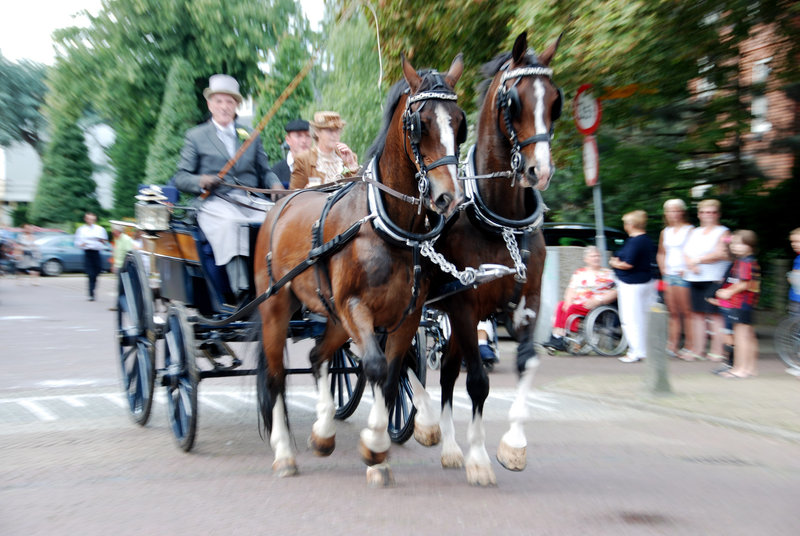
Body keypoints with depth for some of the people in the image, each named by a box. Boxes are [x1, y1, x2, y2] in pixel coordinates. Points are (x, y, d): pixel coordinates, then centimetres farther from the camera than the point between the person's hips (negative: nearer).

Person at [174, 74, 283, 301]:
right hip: (215, 201, -3)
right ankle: (242, 292, -44)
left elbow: (264, 171, 22)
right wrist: (201, 181, -12)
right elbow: (181, 177, 11)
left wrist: (275, 185, -2)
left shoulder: (251, 136, 24)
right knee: (230, 224, -38)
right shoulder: (195, 136, 15)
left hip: (251, 200, 3)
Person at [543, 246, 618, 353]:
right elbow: (571, 290, 13)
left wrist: (597, 301, -15)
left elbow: (614, 292, -3)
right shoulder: (579, 273, 20)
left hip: (596, 306, -5)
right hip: (577, 303, 5)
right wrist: (568, 301, -8)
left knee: (572, 308, -29)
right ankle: (556, 337, -33)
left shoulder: (607, 274, 9)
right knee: (561, 305, -24)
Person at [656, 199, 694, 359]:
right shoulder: (665, 232, 16)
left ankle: (689, 346, 1)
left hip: (683, 274, -6)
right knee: (673, 312, 6)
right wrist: (663, 269, 13)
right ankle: (672, 345, 7)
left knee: (686, 312, -3)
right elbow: (660, 253, 26)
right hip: (669, 274, 6)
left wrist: (687, 270, -13)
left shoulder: (690, 230, -4)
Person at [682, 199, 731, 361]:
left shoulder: (723, 232, 2)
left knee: (715, 315, -7)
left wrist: (697, 260, -9)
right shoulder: (694, 232, 20)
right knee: (697, 314, 7)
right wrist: (691, 264, -10)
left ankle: (716, 350, -2)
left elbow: (721, 253, -12)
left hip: (714, 279, -6)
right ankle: (697, 349, 12)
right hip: (694, 279, 6)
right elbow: (686, 252, 11)